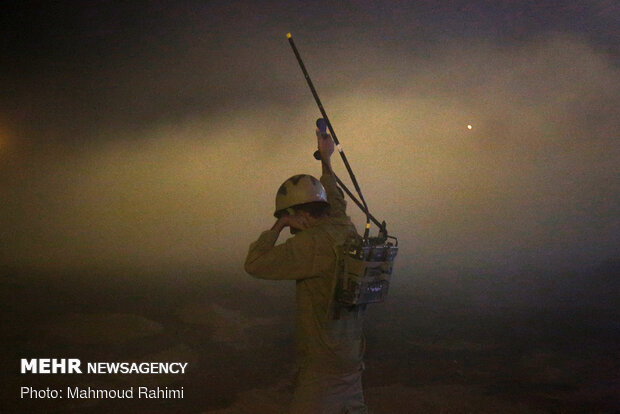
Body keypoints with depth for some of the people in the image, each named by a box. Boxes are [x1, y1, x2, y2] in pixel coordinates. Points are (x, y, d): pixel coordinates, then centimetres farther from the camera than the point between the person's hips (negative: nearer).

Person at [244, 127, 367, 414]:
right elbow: (336, 203, 26)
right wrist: (325, 159, 36)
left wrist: (279, 225, -8)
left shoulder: (313, 243, -21)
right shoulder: (347, 231, 4)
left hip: (323, 367, -9)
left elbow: (256, 264, -21)